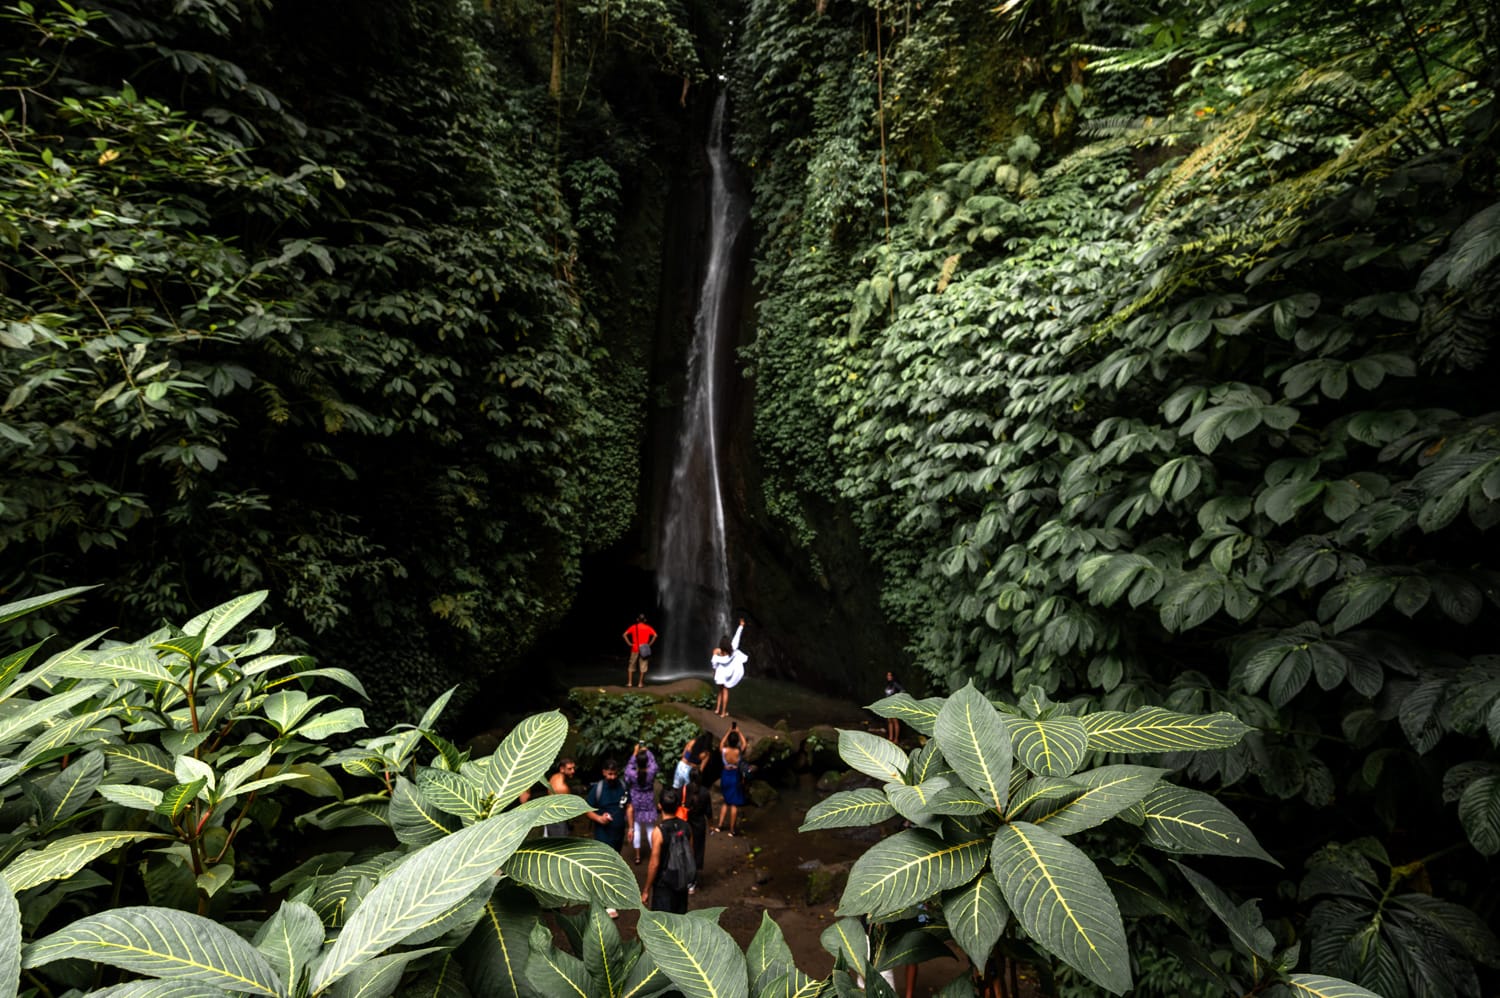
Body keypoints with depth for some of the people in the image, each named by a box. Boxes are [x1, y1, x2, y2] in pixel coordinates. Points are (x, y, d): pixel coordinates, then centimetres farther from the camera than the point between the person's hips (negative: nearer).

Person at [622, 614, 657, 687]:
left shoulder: (633, 627, 3)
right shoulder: (648, 627, 2)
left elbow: (624, 635, -6)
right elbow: (655, 635, -9)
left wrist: (629, 643, -2)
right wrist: (649, 644, -3)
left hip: (635, 649, 0)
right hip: (644, 649, 0)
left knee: (631, 666, 10)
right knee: (643, 666, 6)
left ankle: (629, 683, 8)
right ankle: (641, 683, 6)